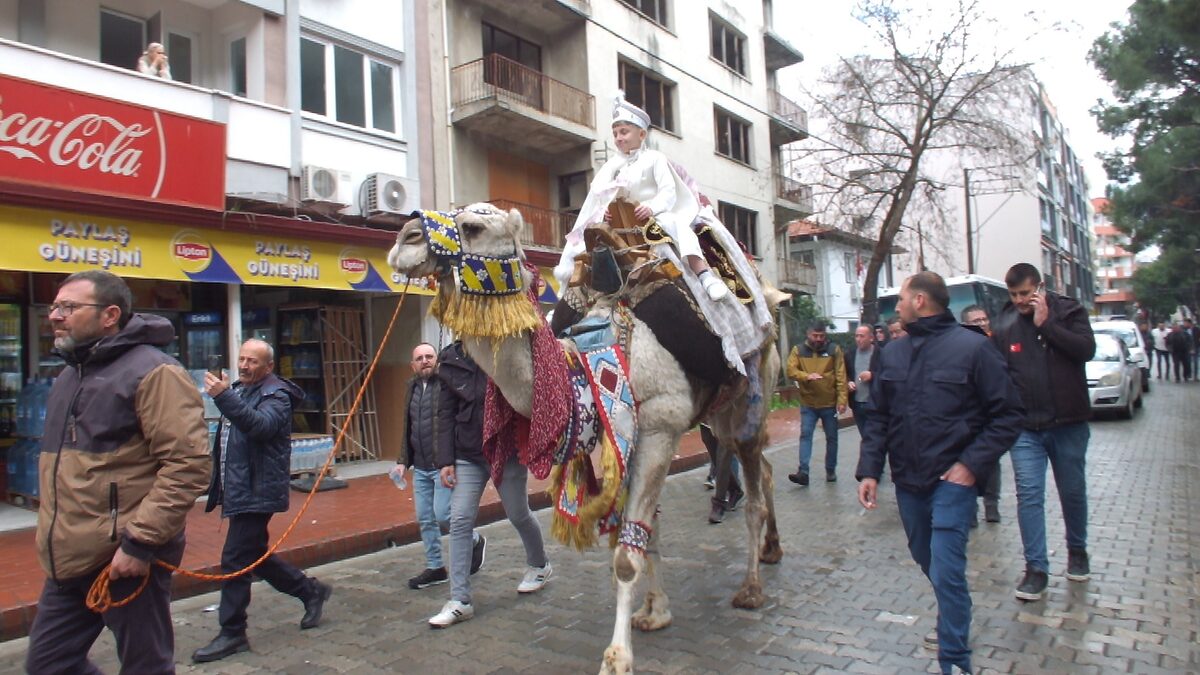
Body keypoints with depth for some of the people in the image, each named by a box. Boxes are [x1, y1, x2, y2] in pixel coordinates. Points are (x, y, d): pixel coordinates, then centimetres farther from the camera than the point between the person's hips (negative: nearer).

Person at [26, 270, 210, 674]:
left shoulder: (152, 372, -13)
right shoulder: (70, 376, 16)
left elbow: (187, 463, -21)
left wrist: (140, 541, -22)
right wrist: (52, 536, 21)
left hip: (124, 558, -9)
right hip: (70, 559, 9)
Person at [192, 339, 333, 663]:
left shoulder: (275, 395, -12)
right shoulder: (239, 389, 17)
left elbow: (261, 425, -34)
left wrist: (224, 397, -43)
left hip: (256, 491, -10)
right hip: (238, 491, 10)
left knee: (235, 561, -7)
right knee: (255, 556, 16)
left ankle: (232, 634, 5)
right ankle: (311, 591, 29)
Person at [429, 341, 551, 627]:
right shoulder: (450, 361, 0)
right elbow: (445, 414, 3)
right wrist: (445, 460, -2)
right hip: (467, 454, 3)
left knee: (518, 515, 12)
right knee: (459, 521, -3)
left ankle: (539, 564, 41)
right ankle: (459, 601, 4)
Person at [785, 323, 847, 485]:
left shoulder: (834, 350, -1)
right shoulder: (798, 350, 0)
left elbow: (841, 377, -5)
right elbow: (790, 370, -10)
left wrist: (842, 400, -11)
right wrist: (807, 376, -27)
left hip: (830, 403, 0)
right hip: (808, 403, 0)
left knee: (831, 437, 10)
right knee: (805, 435, -8)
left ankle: (831, 470, 24)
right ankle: (803, 472, -11)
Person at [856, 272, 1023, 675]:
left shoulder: (972, 347, -8)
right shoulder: (892, 353, 8)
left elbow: (1008, 414, -7)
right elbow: (879, 417, 10)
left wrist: (971, 465, -14)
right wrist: (869, 470, 1)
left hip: (952, 481, -6)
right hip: (907, 482, 6)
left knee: (946, 571, -11)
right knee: (928, 562, 19)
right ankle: (953, 626, 44)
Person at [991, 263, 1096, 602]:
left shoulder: (1068, 312, -2)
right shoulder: (1003, 325, 1)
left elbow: (1086, 349, -17)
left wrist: (1045, 324, -20)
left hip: (1069, 424, 0)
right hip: (1025, 427, 0)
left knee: (1073, 491, 15)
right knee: (1029, 495, -4)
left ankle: (1077, 550, 38)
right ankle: (1036, 568, 4)